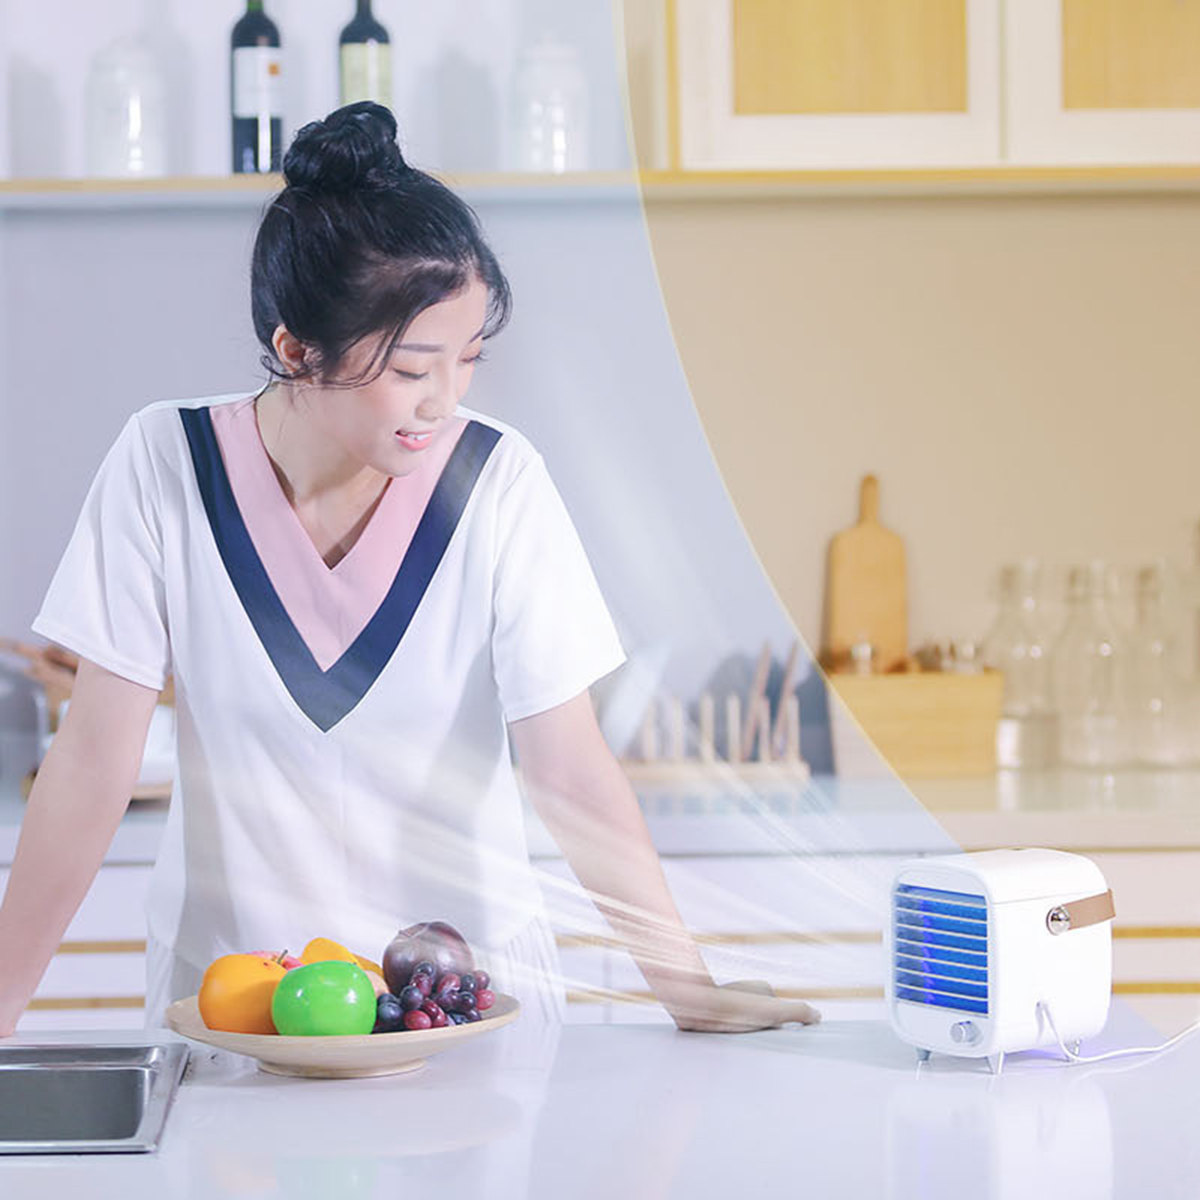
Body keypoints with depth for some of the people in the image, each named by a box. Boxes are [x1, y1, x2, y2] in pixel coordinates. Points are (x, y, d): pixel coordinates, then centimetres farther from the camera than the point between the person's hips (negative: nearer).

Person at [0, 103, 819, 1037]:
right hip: (230, 985, 1)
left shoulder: (499, 481, -10)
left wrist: (690, 990, -16)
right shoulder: (167, 464, -9)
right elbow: (96, 760, -6)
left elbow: (569, 767, -9)